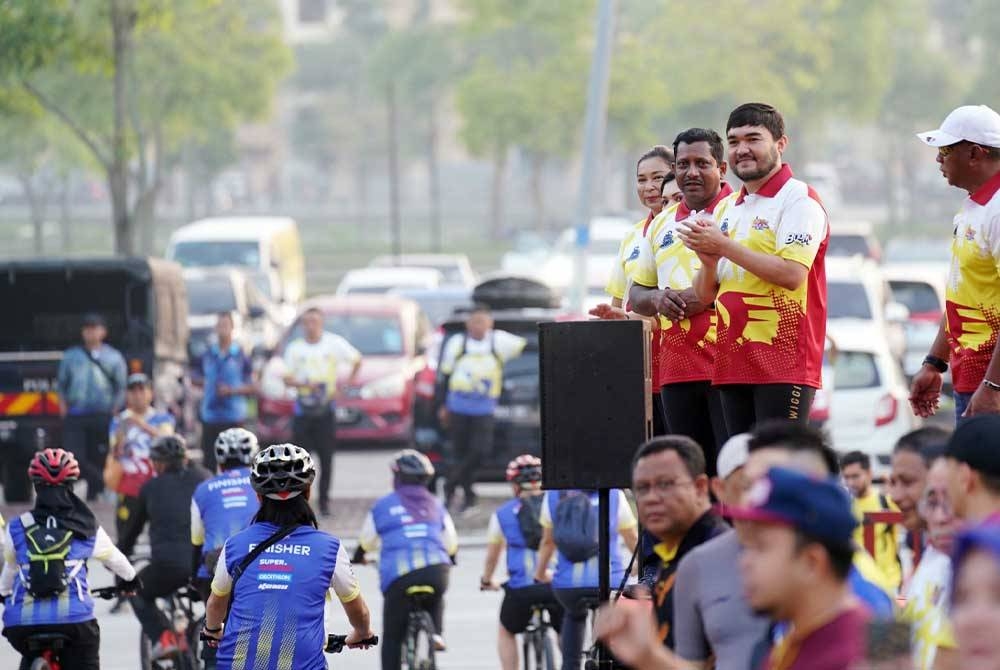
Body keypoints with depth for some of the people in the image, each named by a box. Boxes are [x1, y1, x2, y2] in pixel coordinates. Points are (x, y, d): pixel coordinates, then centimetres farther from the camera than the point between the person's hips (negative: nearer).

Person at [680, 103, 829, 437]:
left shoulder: (799, 200, -5)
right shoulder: (730, 210, 19)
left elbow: (792, 274, -19)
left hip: (784, 365, -8)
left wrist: (725, 246, -13)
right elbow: (706, 296, 20)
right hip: (734, 365, 8)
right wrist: (708, 259, -2)